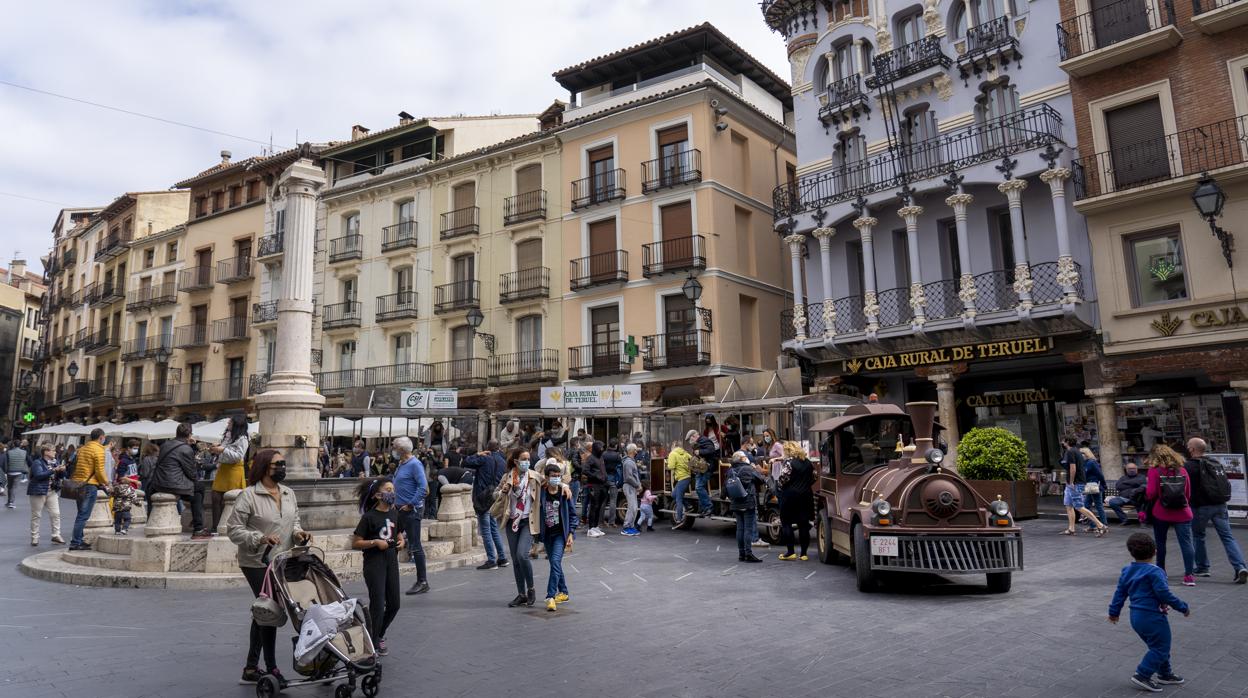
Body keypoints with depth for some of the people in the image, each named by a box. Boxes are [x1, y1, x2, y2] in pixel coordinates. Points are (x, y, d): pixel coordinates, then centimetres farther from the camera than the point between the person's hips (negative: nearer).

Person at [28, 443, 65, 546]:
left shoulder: (55, 462, 11)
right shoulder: (37, 463, -8)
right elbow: (39, 475, -22)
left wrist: (61, 470, -7)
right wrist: (53, 470, -27)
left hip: (52, 492, 5)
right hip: (39, 491, -5)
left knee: (56, 513, 0)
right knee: (36, 515, 3)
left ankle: (56, 535, 5)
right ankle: (34, 537, 11)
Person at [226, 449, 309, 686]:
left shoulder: (288, 493, 9)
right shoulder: (248, 495, -11)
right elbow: (233, 529, -12)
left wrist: (298, 533, -4)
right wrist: (260, 538, -24)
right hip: (257, 563, -7)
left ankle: (251, 669, 27)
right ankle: (271, 669, 7)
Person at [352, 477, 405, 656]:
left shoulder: (394, 513, 7)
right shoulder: (369, 517, -11)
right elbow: (355, 543, -10)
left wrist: (401, 541, 2)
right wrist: (375, 542, -20)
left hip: (391, 561, 6)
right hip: (374, 563, -6)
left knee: (394, 604, 10)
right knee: (377, 604, -4)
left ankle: (379, 635, 34)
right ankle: (373, 644, 11)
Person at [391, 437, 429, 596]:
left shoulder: (414, 464, -15)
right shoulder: (401, 463, 13)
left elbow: (423, 487, -23)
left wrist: (411, 504, -19)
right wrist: (396, 502, 15)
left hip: (411, 510, -9)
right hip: (400, 509, 10)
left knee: (415, 546, -5)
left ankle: (422, 582, 2)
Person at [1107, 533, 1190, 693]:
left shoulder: (1127, 571, 5)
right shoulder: (1154, 572, -18)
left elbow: (1120, 593, 11)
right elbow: (1164, 594, -19)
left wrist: (1114, 612, 20)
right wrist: (1183, 607, -4)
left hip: (1136, 616, 8)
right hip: (1152, 617, -8)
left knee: (1157, 646, 23)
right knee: (1160, 648, 2)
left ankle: (1165, 673, 34)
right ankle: (1142, 675, 1)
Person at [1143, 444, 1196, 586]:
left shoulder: (1154, 471, -7)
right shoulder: (1182, 470, 4)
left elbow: (1151, 494, -13)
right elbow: (1188, 494, 9)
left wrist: (1145, 493, 8)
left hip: (1160, 514, -2)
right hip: (1182, 514, 2)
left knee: (1160, 543, 13)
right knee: (1186, 543, 1)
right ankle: (1189, 574, -4)